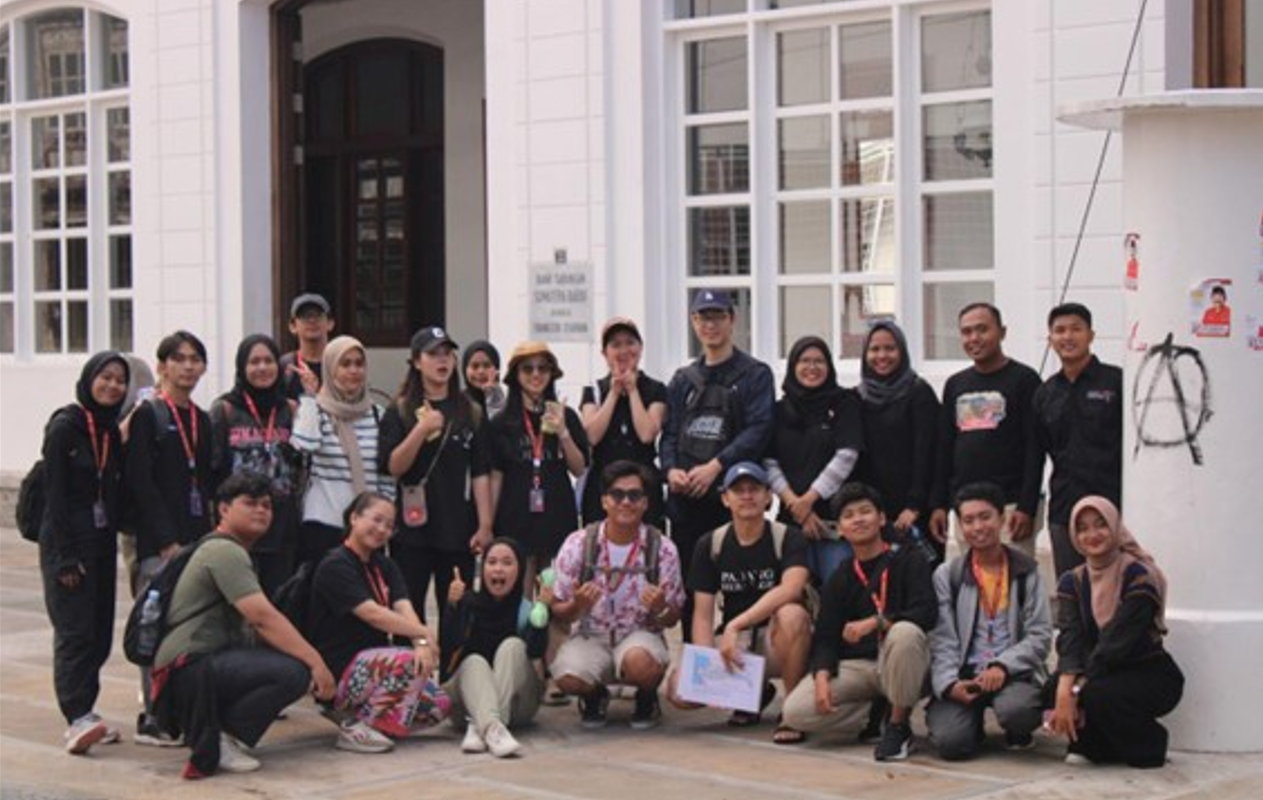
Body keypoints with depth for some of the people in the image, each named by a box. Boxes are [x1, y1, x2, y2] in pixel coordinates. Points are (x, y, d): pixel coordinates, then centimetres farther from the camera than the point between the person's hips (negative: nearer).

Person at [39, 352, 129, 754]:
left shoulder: (113, 431, 11)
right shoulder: (64, 427, -8)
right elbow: (55, 494, -12)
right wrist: (65, 558, -15)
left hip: (102, 543, 7)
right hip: (68, 543, -7)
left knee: (100, 631, 5)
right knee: (75, 630, -12)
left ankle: (84, 711, 12)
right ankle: (77, 720, -17)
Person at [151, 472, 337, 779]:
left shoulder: (234, 552, 24)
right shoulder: (224, 552, -10)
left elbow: (258, 623, 21)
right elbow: (263, 618, -20)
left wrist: (311, 661, 10)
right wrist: (315, 662, -20)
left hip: (211, 660, 11)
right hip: (188, 669, -11)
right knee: (292, 671, -26)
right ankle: (218, 742, -14)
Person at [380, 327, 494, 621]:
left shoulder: (470, 412, 7)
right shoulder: (400, 411, 3)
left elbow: (480, 474, 4)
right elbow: (393, 466, -7)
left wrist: (485, 525, -2)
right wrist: (422, 429, -18)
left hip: (458, 531, 1)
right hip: (412, 528, -1)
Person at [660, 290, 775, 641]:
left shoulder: (755, 375, 4)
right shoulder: (683, 380, 19)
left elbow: (758, 430, -9)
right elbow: (669, 433, 13)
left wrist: (716, 466, -18)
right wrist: (671, 469, -7)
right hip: (685, 500, 5)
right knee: (690, 589, 7)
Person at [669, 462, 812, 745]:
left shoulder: (788, 539, -9)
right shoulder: (710, 545, 1)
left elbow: (791, 589, -29)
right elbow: (703, 614, -2)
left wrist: (735, 626, -35)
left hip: (777, 644, -3)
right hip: (732, 645, 3)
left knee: (791, 614, -38)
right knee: (680, 691, -21)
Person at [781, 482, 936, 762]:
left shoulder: (908, 561, 0)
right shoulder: (839, 580, 12)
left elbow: (926, 612, -14)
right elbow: (825, 637, 6)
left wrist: (876, 622, -27)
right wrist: (822, 677, -14)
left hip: (900, 664, -3)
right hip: (856, 666, 4)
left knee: (905, 633, -39)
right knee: (795, 711, -20)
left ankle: (898, 726, -20)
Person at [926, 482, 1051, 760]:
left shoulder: (1026, 571, 7)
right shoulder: (946, 575, 9)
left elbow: (1040, 635, 0)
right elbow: (942, 641, 2)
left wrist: (1002, 666, -16)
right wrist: (949, 684, -16)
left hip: (1014, 673, 0)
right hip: (964, 676, 1)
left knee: (1015, 709, -36)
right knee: (950, 741, -26)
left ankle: (1019, 735, 3)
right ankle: (975, 718, 11)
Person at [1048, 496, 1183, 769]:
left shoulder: (1138, 575, -17)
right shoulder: (1072, 582, 2)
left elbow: (1117, 642, -24)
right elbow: (1070, 640, -13)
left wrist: (1077, 690, -28)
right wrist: (1065, 688, -32)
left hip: (1151, 674, -5)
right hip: (1107, 673, 5)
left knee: (1098, 694, -33)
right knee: (1054, 687, -23)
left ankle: (1149, 748, -4)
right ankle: (1093, 745, 4)